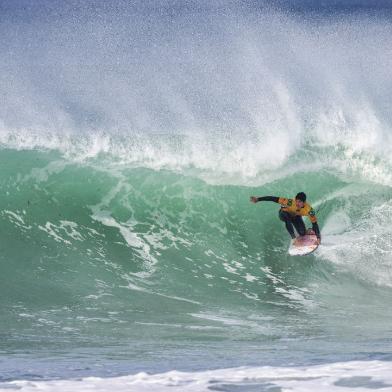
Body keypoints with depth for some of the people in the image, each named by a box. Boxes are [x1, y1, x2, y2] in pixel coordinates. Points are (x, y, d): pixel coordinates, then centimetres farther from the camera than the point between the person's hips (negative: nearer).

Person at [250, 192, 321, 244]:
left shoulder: (308, 209, -36)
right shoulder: (290, 202, -42)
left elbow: (314, 223, -27)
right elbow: (274, 199, -40)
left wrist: (318, 237, -32)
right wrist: (258, 199, -41)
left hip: (296, 216, 2)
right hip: (284, 213, -2)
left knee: (302, 233, -15)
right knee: (287, 217, -38)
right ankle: (293, 237, -26)